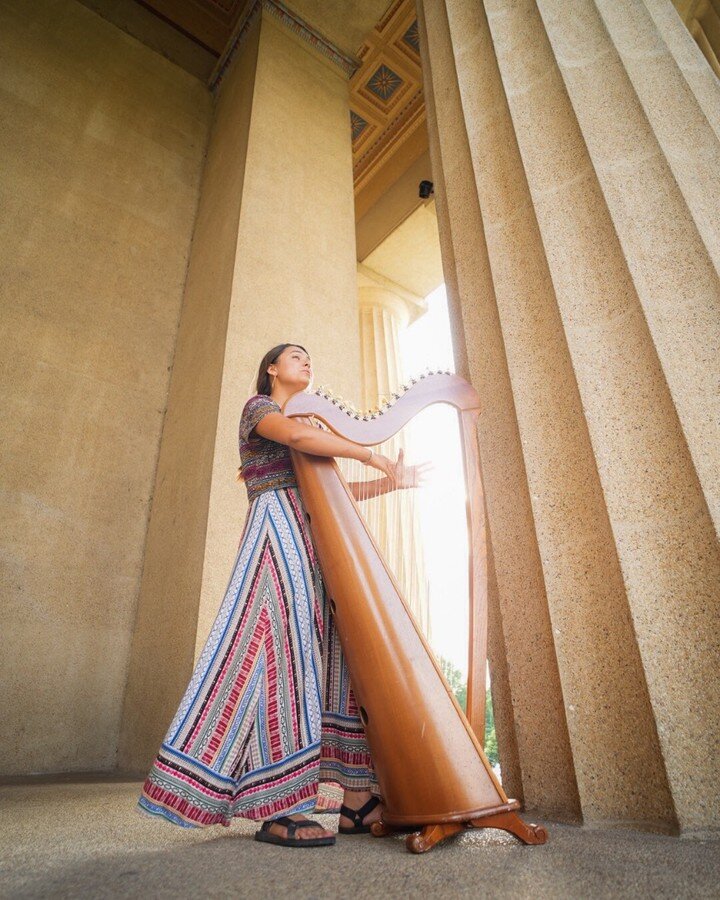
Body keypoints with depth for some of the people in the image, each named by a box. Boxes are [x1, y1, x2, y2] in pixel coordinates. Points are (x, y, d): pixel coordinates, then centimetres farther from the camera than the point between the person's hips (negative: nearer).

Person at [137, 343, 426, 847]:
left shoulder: (304, 425, 30)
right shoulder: (257, 407, 7)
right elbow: (298, 435, -18)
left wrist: (393, 482, 15)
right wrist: (373, 456, -11)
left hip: (311, 542, 8)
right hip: (278, 531, -8)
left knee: (335, 652, -1)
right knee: (282, 651, -14)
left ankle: (359, 800, 1)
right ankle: (276, 810, -8)